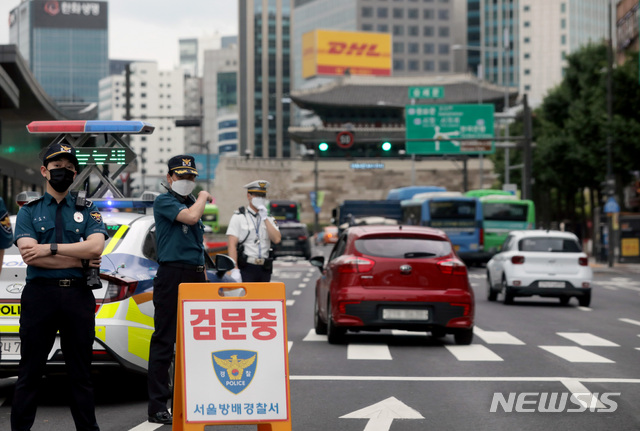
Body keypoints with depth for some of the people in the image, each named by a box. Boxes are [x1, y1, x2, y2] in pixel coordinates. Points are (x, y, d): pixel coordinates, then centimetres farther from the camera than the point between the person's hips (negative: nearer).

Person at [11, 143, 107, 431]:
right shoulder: (28, 211, 9)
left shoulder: (87, 210, 13)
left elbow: (96, 246, -6)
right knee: (30, 372, 1)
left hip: (78, 295, 1)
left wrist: (49, 249, -11)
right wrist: (80, 260, -8)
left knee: (81, 372, 6)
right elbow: (29, 255, -6)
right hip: (39, 293, -1)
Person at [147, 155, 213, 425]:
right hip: (172, 275, -8)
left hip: (195, 276, 8)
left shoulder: (193, 203, 20)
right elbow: (190, 217, -22)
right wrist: (203, 198, -3)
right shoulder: (164, 202, -4)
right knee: (164, 340, -6)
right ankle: (157, 406, -5)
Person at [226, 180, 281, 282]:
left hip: (264, 269, 4)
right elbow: (232, 245, -5)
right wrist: (234, 269, -15)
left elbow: (276, 239, -3)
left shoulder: (269, 219, 15)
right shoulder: (238, 217, 3)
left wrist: (265, 218, -5)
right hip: (246, 268, -4)